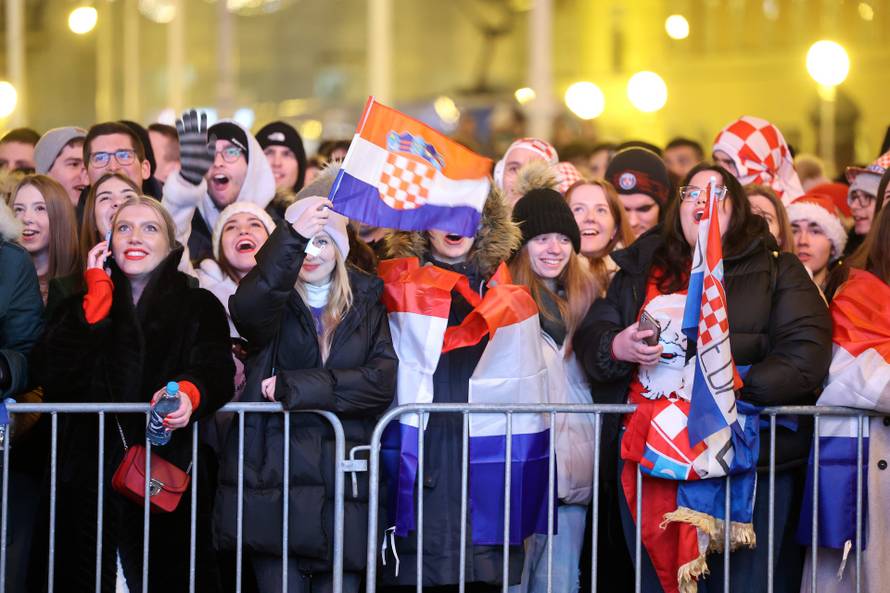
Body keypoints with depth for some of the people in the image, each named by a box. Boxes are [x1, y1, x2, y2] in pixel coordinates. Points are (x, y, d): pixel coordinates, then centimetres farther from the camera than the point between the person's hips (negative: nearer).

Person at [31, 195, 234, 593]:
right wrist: (98, 295, -2)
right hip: (90, 481, 2)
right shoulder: (81, 305, 16)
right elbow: (53, 377, -2)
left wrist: (188, 393, -31)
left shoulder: (200, 307, 11)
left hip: (170, 479, -2)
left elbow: (216, 373, -7)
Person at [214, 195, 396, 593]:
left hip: (343, 487, 1)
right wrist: (291, 239, -31)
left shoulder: (366, 308, 13)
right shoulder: (275, 303, 7)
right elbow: (247, 310, -19)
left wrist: (297, 386, -12)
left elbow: (382, 382, -3)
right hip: (274, 486, -1)